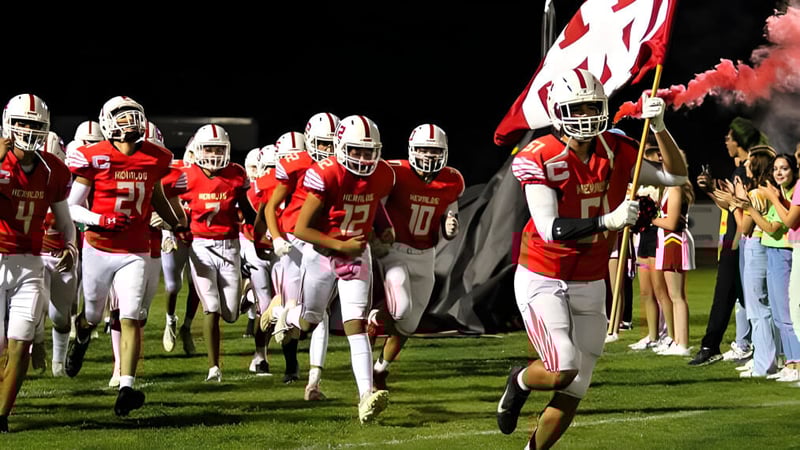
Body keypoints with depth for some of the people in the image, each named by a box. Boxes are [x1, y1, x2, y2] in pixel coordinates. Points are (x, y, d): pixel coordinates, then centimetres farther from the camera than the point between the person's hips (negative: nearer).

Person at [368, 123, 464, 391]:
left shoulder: (451, 183, 0)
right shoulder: (395, 174, -16)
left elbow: (446, 232, 9)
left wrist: (450, 228, -13)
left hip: (425, 258, 5)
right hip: (393, 252, -5)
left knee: (407, 325, 11)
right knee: (400, 308, -28)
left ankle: (380, 368, 33)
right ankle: (375, 317, 5)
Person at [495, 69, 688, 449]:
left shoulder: (616, 151, -2)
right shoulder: (539, 159, -16)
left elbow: (676, 176, 1)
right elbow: (551, 229, -23)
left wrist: (659, 128, -13)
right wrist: (608, 221, -34)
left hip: (589, 285, 5)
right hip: (542, 281, -5)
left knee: (573, 391, 5)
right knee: (562, 371, -20)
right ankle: (520, 381, 15)